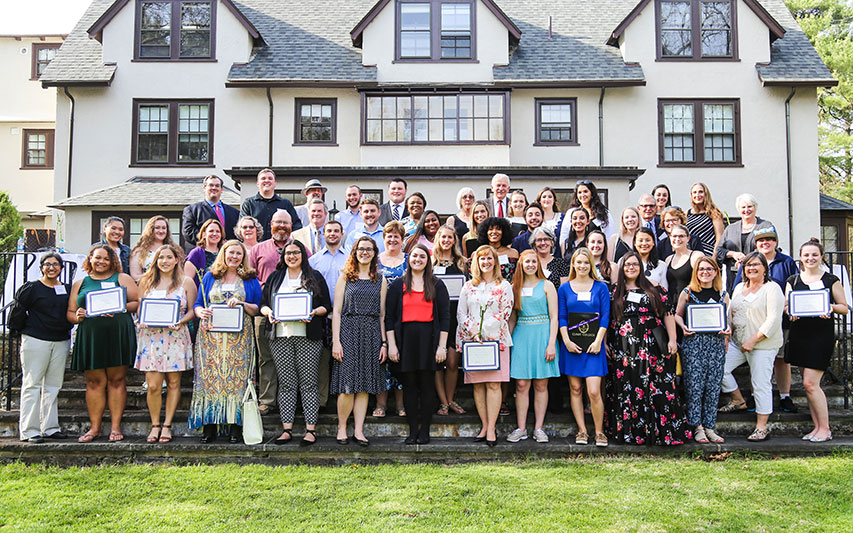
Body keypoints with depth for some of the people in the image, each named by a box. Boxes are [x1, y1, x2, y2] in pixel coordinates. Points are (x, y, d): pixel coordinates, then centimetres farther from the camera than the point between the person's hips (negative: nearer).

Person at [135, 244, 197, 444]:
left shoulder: (186, 282, 7)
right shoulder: (146, 281, 13)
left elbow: (193, 310, 5)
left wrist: (180, 321, -13)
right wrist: (142, 321, -5)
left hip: (176, 336, -1)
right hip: (151, 336, 1)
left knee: (173, 383, 2)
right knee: (153, 385, -5)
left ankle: (167, 426, 11)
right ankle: (155, 425, 9)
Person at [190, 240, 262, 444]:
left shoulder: (250, 279, 10)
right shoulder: (209, 277, 14)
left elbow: (258, 310, 6)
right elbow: (197, 304, 13)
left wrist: (242, 304, -11)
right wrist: (201, 312, -9)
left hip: (238, 337, -1)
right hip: (211, 335, 1)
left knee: (237, 378, -5)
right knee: (210, 378, -2)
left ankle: (236, 426, 0)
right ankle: (209, 426, 3)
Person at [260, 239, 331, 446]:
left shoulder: (315, 277, 10)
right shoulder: (274, 278, 17)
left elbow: (326, 306, 7)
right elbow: (263, 303, 16)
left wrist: (313, 312, -12)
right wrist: (269, 312, -6)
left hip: (308, 337, -2)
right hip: (280, 336, 2)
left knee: (309, 382, -3)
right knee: (286, 383, 3)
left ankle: (311, 429, 1)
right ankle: (287, 429, 8)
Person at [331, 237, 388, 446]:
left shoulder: (380, 280, 12)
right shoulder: (345, 277, 5)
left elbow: (382, 314, 12)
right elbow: (336, 312, 0)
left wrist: (384, 342, 5)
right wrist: (336, 341, -8)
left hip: (371, 334, 3)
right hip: (349, 331, -2)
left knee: (364, 385, 3)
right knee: (347, 385, -7)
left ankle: (359, 431, 9)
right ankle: (341, 428, 9)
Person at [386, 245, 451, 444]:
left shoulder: (437, 285, 7)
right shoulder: (398, 285, 10)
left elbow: (444, 316, 4)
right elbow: (389, 317, 7)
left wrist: (442, 346, -5)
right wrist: (391, 344, -2)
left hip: (428, 338, -1)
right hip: (406, 337, 1)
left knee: (427, 384, 1)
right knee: (409, 384, 3)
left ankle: (425, 430, 10)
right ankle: (413, 430, 11)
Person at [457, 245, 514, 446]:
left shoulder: (504, 286, 7)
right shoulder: (468, 287, 14)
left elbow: (505, 313, -1)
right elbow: (460, 313, 10)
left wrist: (484, 329, -8)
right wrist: (471, 329, -7)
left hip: (496, 338, -3)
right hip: (471, 339, 3)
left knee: (493, 384, -8)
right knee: (477, 384, 1)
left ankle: (491, 428, -6)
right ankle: (484, 426, 8)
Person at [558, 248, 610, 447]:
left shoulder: (601, 287, 5)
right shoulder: (565, 288, 8)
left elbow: (605, 316, 1)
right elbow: (561, 317, 6)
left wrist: (598, 341, -8)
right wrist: (566, 341, -5)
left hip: (593, 344, -2)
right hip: (571, 344, 2)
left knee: (594, 392, -9)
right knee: (575, 389, 5)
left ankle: (599, 432, 5)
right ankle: (582, 431, 14)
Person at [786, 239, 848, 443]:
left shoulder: (831, 280, 1)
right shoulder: (793, 280, 11)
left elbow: (844, 307, 4)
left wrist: (832, 307, -17)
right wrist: (791, 312, -10)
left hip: (822, 335, -4)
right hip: (799, 333, 5)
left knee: (810, 383, -9)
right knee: (809, 385, 7)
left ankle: (825, 429, 4)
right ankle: (817, 427, 16)